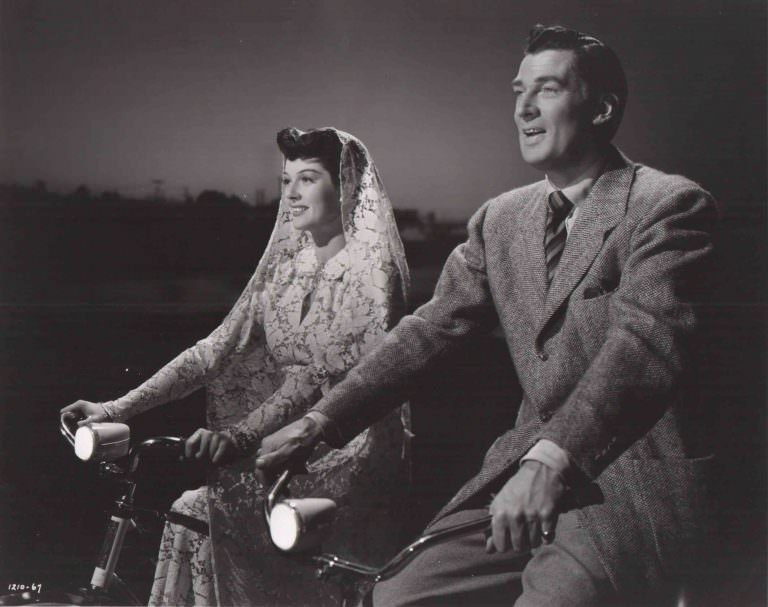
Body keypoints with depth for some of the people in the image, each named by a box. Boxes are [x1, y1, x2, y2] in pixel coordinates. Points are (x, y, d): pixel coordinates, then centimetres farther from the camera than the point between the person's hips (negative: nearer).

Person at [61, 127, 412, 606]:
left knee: (202, 509, -20)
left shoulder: (371, 266, -10)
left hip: (352, 452, -7)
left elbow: (322, 372, -22)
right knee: (190, 516, -8)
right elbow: (218, 349, 4)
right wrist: (114, 410, -5)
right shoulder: (287, 266, 11)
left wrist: (239, 436, -35)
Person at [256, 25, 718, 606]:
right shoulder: (501, 218, 13)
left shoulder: (671, 204, -7)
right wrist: (322, 419, -2)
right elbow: (432, 328, 9)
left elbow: (645, 340, -21)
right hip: (528, 465, 6)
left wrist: (549, 459, -33)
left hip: (638, 481, -5)